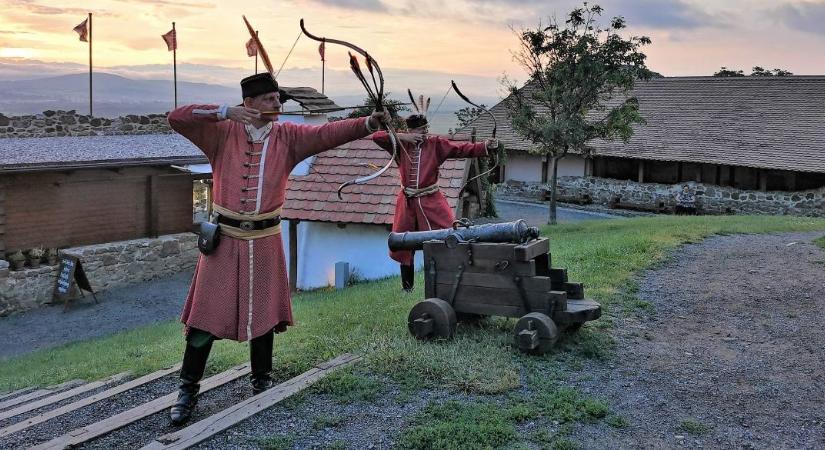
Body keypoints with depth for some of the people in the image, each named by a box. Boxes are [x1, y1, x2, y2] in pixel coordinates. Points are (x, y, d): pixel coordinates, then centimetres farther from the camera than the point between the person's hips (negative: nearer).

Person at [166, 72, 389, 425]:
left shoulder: (287, 137, 0)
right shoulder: (222, 133, -4)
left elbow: (328, 133, -13)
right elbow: (176, 118, -12)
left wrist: (368, 123, -28)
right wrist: (225, 111, -22)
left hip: (265, 241, 2)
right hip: (224, 239, -2)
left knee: (263, 314, 12)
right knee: (205, 316, 2)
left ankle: (261, 382, 31)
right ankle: (188, 391, 15)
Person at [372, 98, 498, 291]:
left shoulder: (436, 144, -4)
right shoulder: (400, 145, -2)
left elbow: (462, 149, -11)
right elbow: (376, 137, -10)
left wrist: (485, 146, -24)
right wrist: (403, 137, -18)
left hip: (431, 201, -1)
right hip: (408, 203, 1)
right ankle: (407, 286, 25)